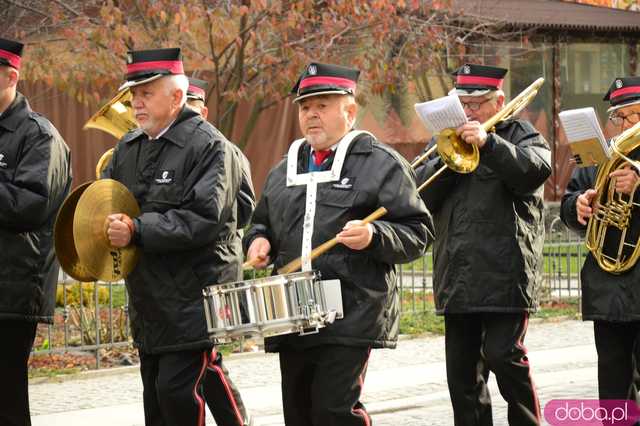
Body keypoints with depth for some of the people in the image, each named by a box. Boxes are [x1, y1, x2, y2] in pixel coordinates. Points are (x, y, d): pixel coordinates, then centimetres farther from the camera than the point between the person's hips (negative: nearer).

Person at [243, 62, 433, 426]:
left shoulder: (382, 164, 0)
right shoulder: (283, 172, 18)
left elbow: (418, 233, -3)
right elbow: (262, 222, 30)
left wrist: (374, 236, -21)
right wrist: (258, 240, 7)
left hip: (352, 321, -6)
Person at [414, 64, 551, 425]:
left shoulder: (521, 136, 6)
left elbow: (536, 169, -16)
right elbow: (420, 192, 6)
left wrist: (488, 143, -24)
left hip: (505, 274, -5)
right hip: (457, 279, 5)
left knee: (504, 355, -12)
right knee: (463, 372, 6)